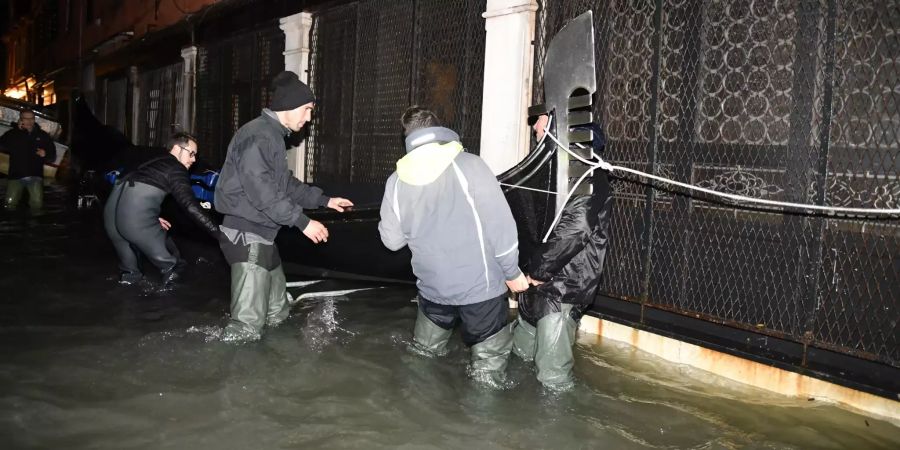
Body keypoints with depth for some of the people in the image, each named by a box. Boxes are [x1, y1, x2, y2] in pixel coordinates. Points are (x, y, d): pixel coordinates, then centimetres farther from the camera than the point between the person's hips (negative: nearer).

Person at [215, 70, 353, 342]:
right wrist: (302, 222, -22)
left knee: (278, 314, 14)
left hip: (262, 234, 11)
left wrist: (324, 200, 23)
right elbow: (261, 191, -24)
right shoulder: (258, 136, -17)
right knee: (248, 324, -11)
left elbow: (285, 184, 25)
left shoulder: (274, 136, 18)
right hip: (246, 234, -11)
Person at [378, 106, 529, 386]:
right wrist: (513, 273, -2)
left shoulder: (397, 180, 0)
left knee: (423, 356, 24)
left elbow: (392, 240, 7)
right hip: (480, 286, -4)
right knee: (489, 362, 9)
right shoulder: (468, 165, -11)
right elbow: (500, 226, -14)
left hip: (433, 288, 4)